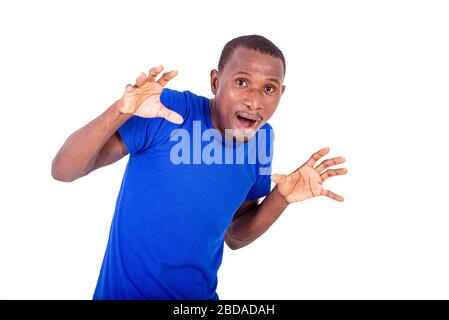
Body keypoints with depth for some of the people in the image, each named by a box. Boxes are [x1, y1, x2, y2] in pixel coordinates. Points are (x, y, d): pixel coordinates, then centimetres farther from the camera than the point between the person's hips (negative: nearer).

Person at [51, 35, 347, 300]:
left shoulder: (262, 139, -6)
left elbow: (235, 236, 3)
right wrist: (120, 111, -36)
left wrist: (282, 197, -13)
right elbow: (63, 170, -21)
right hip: (125, 290, -3)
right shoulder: (167, 109, -20)